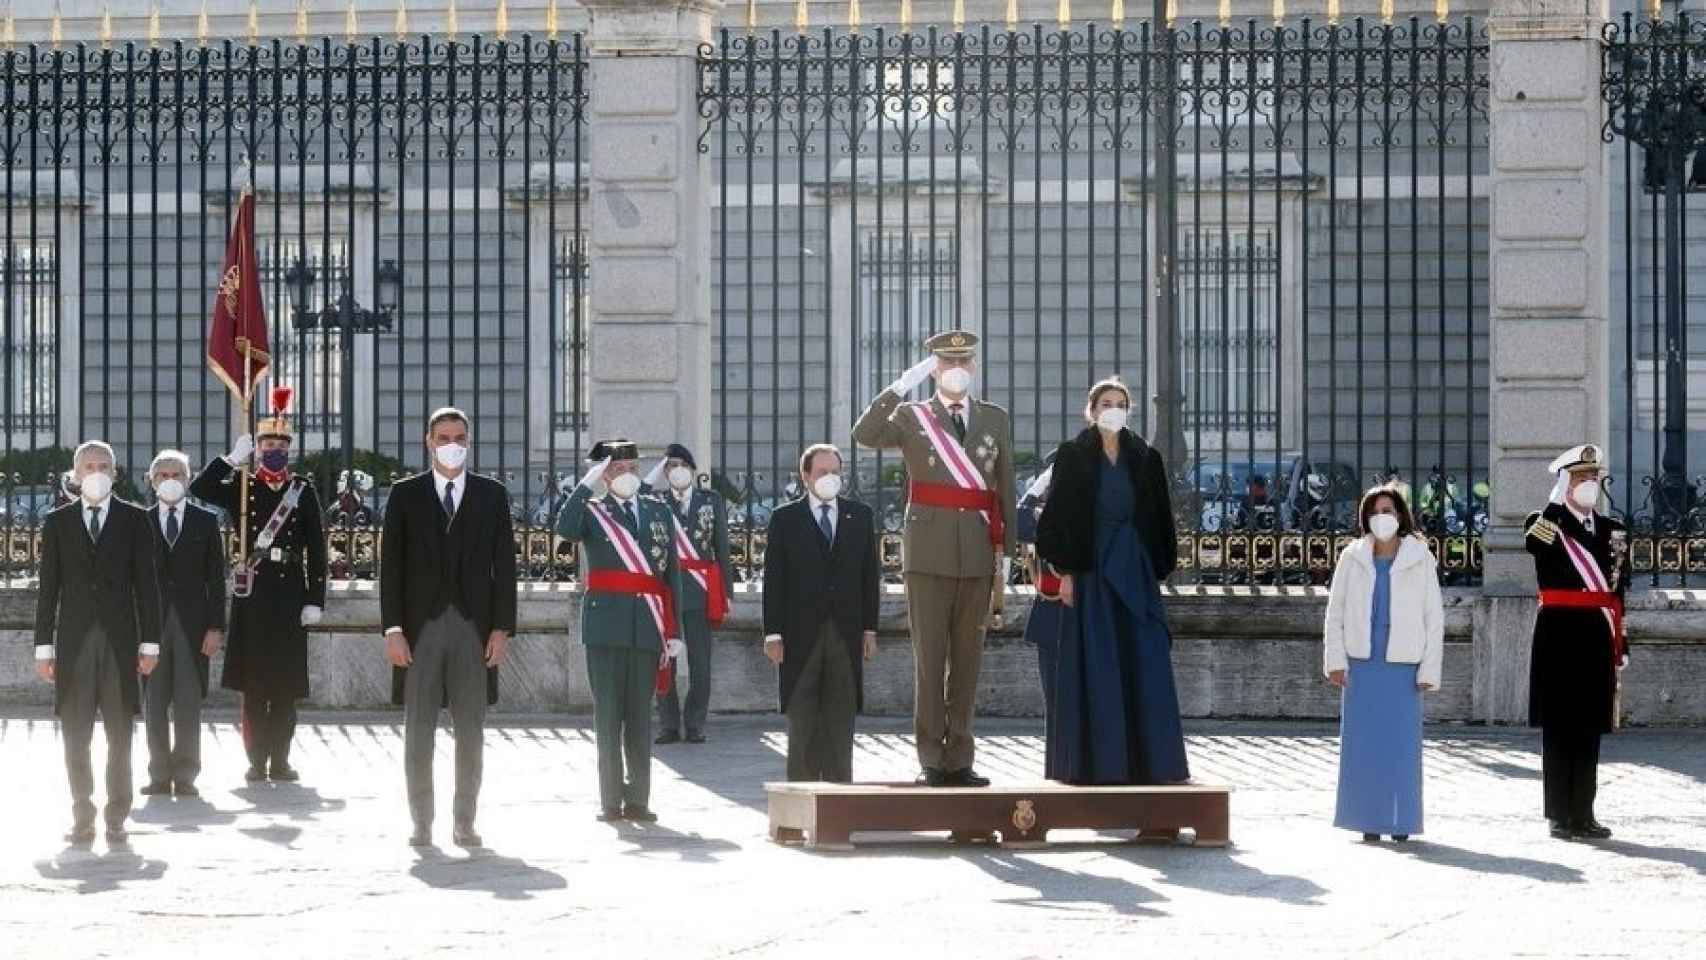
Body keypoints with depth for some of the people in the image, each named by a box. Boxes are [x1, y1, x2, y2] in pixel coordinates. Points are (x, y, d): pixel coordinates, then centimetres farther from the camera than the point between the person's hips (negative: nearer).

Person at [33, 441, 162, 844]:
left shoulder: (134, 519, 5)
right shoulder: (58, 522, 7)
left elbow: (146, 583, 4)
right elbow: (48, 587, 7)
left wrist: (149, 643, -2)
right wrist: (44, 646, 2)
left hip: (119, 640, -1)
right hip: (74, 640, 1)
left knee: (119, 736, 2)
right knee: (75, 738, 1)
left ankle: (116, 818, 8)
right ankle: (82, 817, 8)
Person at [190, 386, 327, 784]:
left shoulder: (304, 491, 6)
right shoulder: (241, 488, 6)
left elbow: (317, 550, 4)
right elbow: (199, 490, -9)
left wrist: (315, 600, -2)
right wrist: (232, 458, -13)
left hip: (290, 596, 1)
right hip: (252, 595, -1)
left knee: (286, 683, 2)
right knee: (253, 683, 0)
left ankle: (280, 760, 9)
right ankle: (257, 760, 5)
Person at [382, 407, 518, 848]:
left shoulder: (492, 494, 9)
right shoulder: (406, 494, 6)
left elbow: (504, 564, 6)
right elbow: (390, 564, 3)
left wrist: (502, 628, -2)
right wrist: (392, 628, -6)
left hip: (474, 627, 1)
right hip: (420, 626, -1)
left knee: (471, 732, 2)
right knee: (418, 731, 1)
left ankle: (464, 822, 9)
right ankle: (421, 823, 6)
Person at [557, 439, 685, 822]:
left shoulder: (658, 511, 14)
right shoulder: (592, 511, 5)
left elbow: (672, 573, 12)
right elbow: (566, 529, -20)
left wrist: (674, 631, 7)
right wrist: (587, 484, -16)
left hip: (648, 628, 3)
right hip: (606, 626, -2)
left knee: (640, 715, 5)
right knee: (608, 714, -1)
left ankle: (638, 800, 9)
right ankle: (611, 801, 2)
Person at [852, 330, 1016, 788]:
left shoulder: (996, 420, 12)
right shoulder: (911, 418, 4)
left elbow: (1005, 489, 12)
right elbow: (864, 435, -16)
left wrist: (1004, 555, 8)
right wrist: (904, 385, -19)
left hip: (978, 556, 3)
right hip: (928, 555, -2)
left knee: (967, 660, 5)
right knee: (929, 659, -2)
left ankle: (959, 760, 10)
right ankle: (932, 761, 0)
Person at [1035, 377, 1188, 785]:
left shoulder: (1145, 459, 10)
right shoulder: (1072, 456, 1)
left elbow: (1159, 521, 11)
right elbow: (1061, 515, -2)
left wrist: (1157, 572, 5)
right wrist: (1066, 571, -9)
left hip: (1135, 570, 3)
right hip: (1091, 570, -3)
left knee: (1143, 665, -1)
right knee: (1094, 667, -4)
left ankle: (1148, 761, 3)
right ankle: (1094, 762, -1)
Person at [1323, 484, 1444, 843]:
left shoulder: (1420, 560, 2)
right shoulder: (1352, 558, 6)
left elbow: (1434, 618, 3)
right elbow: (1335, 612, 9)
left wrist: (1430, 670, -2)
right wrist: (1335, 660, 0)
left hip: (1403, 664, -1)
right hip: (1362, 662, 1)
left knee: (1402, 742, -2)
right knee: (1364, 742, 0)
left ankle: (1401, 822, 6)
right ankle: (1369, 821, 6)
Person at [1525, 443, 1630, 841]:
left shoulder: (1613, 530, 14)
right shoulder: (1544, 522, 1)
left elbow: (1617, 594, 15)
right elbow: (1535, 543, -26)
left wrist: (1621, 645, 12)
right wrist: (1557, 502, -19)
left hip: (1597, 638, 4)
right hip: (1559, 634, -4)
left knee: (1589, 729, 7)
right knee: (1559, 727, -1)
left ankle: (1583, 814, 13)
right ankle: (1560, 816, 3)